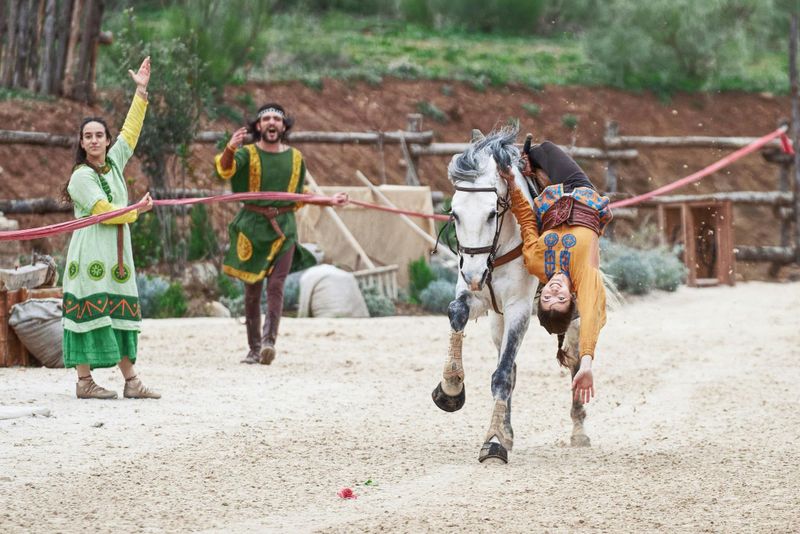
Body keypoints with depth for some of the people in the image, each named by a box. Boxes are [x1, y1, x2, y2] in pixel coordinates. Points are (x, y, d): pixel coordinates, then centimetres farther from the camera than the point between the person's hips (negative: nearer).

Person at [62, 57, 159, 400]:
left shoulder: (114, 162, 13)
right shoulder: (81, 177, -8)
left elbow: (130, 131, 19)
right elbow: (104, 211, -14)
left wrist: (141, 92, 17)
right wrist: (138, 210, -1)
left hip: (117, 253, 7)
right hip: (90, 252, -7)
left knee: (120, 314, 5)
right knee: (90, 313, -8)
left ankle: (130, 381, 3)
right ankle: (84, 381, -8)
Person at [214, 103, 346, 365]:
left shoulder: (295, 158, 10)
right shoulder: (248, 153, -3)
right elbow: (225, 169, -25)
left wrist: (329, 201, 16)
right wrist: (229, 149, -45)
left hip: (283, 228, 1)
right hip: (252, 226, -1)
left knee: (276, 286, -13)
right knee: (252, 290, 4)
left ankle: (269, 340, -22)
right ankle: (254, 348, 12)